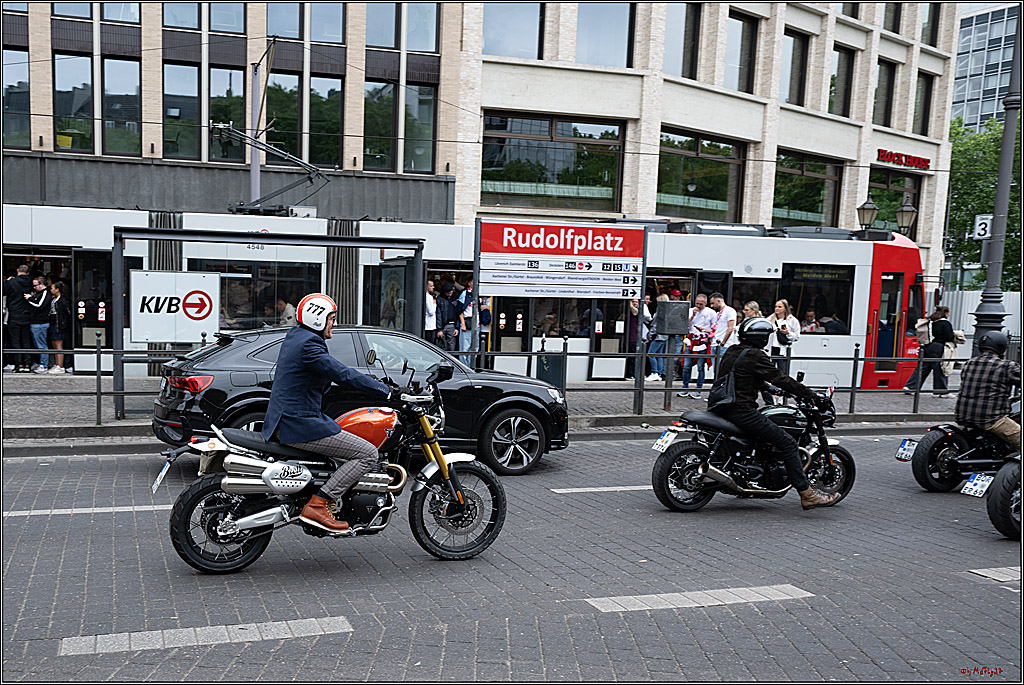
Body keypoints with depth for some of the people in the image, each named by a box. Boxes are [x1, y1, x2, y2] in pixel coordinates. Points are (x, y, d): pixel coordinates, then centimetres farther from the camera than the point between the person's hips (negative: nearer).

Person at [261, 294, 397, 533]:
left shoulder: (296, 337, 16)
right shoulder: (308, 345, -16)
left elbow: (335, 374, 23)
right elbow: (344, 375, -23)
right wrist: (388, 392, -21)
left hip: (283, 422, 11)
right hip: (299, 425, -11)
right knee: (368, 454, -12)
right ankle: (317, 505, -14)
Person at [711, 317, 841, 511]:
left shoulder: (730, 352, 14)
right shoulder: (755, 356, -13)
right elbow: (780, 379, -13)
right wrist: (811, 395, -6)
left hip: (724, 410, 10)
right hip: (743, 412, -10)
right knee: (788, 444, -4)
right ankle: (807, 494, -5)